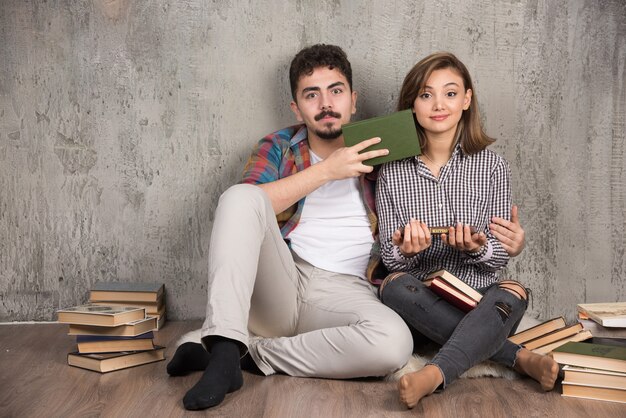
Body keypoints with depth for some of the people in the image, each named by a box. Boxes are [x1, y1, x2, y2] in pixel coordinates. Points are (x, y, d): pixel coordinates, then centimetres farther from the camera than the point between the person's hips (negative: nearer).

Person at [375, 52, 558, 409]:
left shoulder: (492, 166, 0)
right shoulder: (392, 173, 1)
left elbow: (499, 256, -1)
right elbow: (391, 259, 1)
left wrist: (478, 248, -25)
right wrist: (405, 250, -23)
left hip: (480, 300, 0)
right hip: (421, 306, 1)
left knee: (513, 294, -32)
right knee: (395, 285, -32)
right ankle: (520, 356, -25)